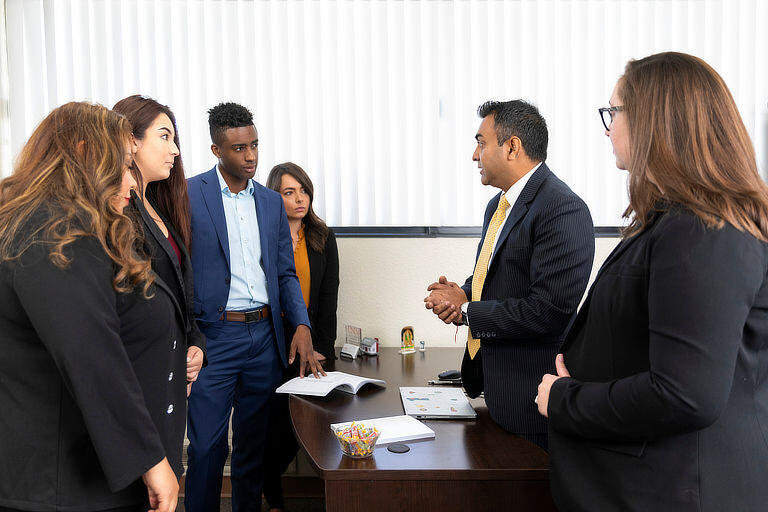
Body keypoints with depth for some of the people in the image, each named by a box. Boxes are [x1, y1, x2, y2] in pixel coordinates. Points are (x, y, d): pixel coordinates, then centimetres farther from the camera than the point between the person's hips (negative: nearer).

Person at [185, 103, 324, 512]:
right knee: (207, 446, 1)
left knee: (253, 445, 15)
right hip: (214, 336, -4)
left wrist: (301, 326, -2)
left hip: (265, 337, 4)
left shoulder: (272, 202, 11)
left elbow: (285, 273, 12)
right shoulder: (188, 194, -4)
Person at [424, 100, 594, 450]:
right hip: (491, 384, 9)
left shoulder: (563, 210, -20)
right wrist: (462, 294, -2)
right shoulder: (498, 205, 12)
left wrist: (466, 310, -16)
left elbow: (549, 310, -25)